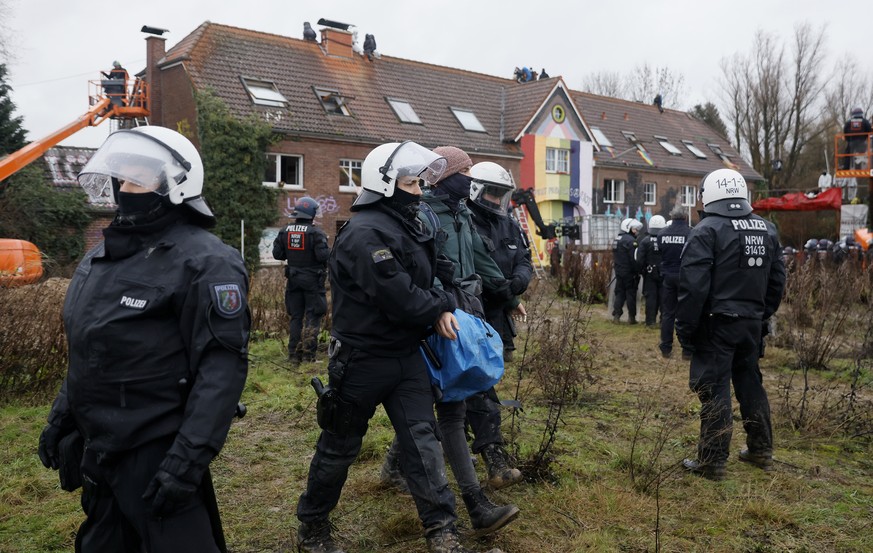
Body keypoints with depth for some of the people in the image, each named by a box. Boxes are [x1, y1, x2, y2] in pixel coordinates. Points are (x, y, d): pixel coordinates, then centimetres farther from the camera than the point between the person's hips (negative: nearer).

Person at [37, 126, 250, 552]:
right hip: (99, 449, 9)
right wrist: (61, 417, 19)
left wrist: (190, 458, -27)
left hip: (157, 454, -9)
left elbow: (222, 367, -24)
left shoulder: (203, 262, -19)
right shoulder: (103, 255, 9)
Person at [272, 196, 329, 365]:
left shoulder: (285, 231, 1)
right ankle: (308, 352, -4)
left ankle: (294, 354, 14)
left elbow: (277, 254, 4)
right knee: (313, 316, 4)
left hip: (293, 279, 5)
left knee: (295, 316, 13)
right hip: (312, 279, -5)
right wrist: (330, 251, 0)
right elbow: (323, 256, -20)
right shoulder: (316, 232, -14)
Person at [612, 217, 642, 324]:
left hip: (618, 271, 8)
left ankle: (616, 316, 7)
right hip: (629, 273, -8)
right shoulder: (630, 240, -16)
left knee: (619, 293, 11)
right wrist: (638, 271, -13)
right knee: (631, 294, 1)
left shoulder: (617, 239, 12)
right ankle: (631, 317, 5)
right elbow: (634, 259, -19)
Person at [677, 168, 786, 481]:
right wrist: (763, 316, 21)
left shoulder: (707, 231, -12)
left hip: (717, 323, -7)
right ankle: (761, 451, 31)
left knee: (715, 390, -2)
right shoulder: (767, 230, 10)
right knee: (750, 384, 20)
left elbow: (694, 286, -17)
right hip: (753, 323, 7)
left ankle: (712, 462, 4)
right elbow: (777, 280, 14)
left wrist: (685, 329, -11)